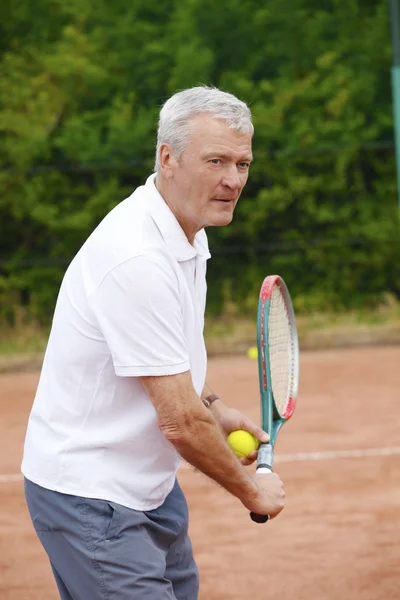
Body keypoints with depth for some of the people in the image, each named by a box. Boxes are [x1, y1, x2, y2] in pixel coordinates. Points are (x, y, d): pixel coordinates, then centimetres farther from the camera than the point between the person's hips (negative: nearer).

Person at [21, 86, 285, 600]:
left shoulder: (188, 234, 6)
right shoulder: (138, 259, -27)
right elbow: (180, 422, -25)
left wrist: (213, 408, 10)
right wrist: (251, 491, -10)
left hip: (148, 485, 10)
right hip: (88, 497, -10)